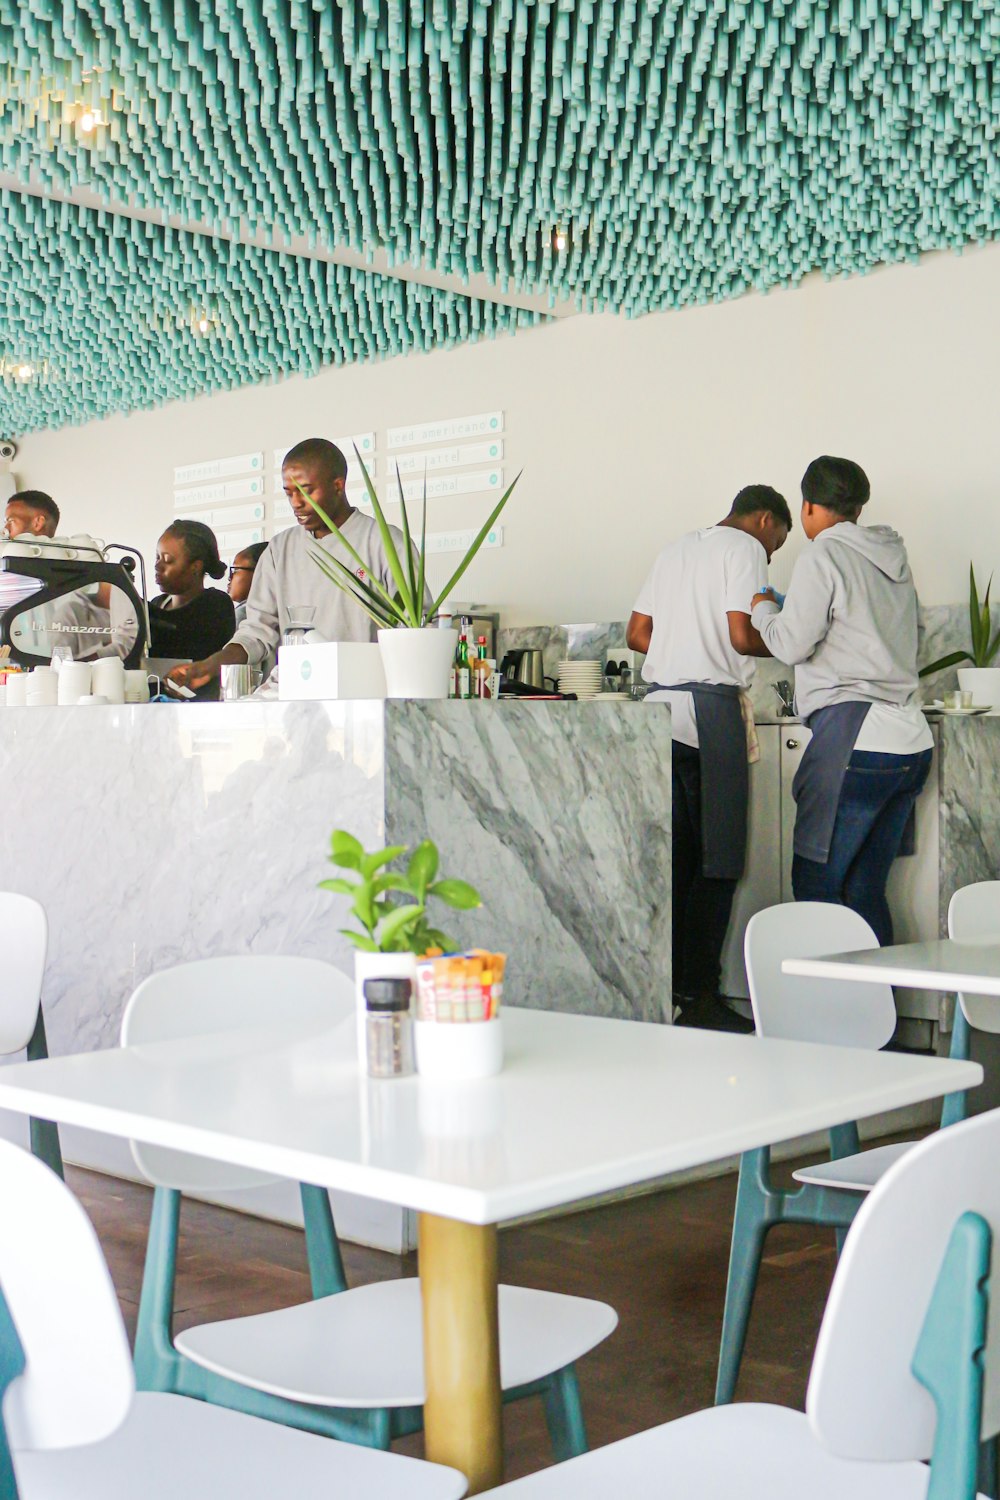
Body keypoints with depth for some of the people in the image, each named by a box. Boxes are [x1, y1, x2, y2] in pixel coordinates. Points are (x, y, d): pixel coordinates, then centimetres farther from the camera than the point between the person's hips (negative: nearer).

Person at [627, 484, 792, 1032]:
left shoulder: (676, 549, 24)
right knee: (717, 860, -3)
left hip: (659, 702, 7)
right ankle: (699, 996, -4)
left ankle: (665, 990, 11)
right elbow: (742, 636, -11)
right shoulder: (745, 547, 1)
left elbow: (637, 634, 21)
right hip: (709, 707, -7)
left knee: (673, 857, 10)